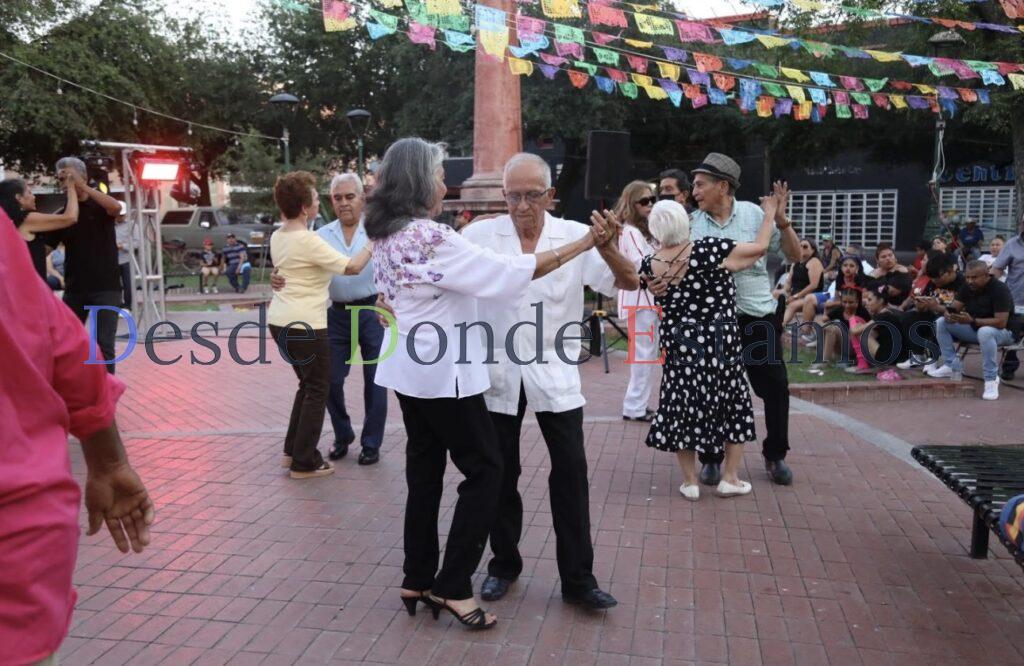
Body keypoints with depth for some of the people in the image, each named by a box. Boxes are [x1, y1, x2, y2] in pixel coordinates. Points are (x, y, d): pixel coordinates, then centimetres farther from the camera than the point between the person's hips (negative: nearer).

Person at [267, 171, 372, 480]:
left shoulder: (278, 237, 8)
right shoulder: (308, 241, -18)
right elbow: (352, 267, -15)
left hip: (280, 321, 9)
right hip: (304, 326, -9)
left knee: (308, 385, 22)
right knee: (317, 390, 5)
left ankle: (292, 451, 26)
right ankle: (304, 463, 10)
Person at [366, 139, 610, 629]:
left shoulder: (387, 236, 7)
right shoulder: (433, 239, -21)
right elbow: (514, 272, -21)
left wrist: (471, 235, 16)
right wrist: (583, 243, -14)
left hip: (410, 370, 9)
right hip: (443, 374, -9)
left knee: (425, 470, 14)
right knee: (484, 470, 2)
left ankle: (417, 581, 22)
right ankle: (452, 586, 6)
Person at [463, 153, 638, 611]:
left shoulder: (576, 236, -4)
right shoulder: (481, 235, -3)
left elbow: (630, 283, -9)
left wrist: (608, 250, -29)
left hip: (554, 376, 0)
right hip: (498, 374, 1)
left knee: (571, 472, 1)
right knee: (500, 474, 12)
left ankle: (577, 578, 15)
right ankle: (504, 564, 32)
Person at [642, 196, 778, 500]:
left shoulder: (650, 265, -6)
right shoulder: (712, 250, -17)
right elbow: (759, 247, -7)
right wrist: (770, 213, 7)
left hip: (678, 345, 2)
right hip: (718, 342, -2)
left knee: (682, 408, 13)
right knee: (735, 406, 16)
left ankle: (690, 482, 18)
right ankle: (730, 478, 20)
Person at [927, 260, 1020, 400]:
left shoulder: (1000, 290, -24)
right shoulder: (967, 287, -3)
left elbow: (1001, 322, -31)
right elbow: (954, 307, -5)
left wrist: (972, 321, -40)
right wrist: (948, 314, -31)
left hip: (1003, 332, -7)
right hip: (975, 328, 7)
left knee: (985, 332, -42)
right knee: (941, 322, -8)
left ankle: (991, 379, -29)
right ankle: (953, 367, -6)